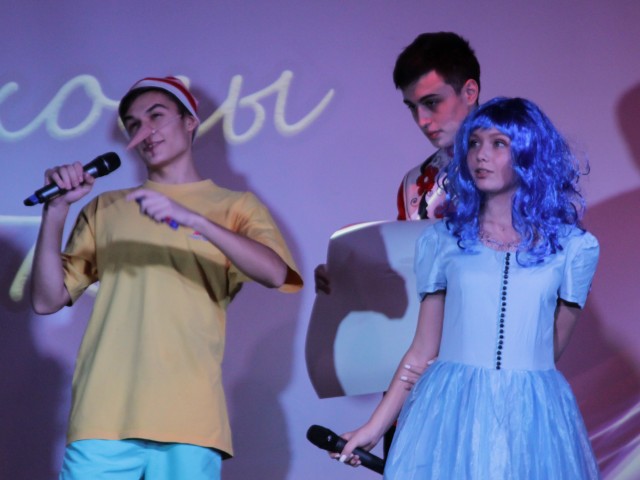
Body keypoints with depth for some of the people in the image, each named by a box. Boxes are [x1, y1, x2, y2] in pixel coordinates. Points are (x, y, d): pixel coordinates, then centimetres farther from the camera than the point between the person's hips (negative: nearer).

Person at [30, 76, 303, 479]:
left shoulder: (236, 207, 13)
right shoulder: (105, 209, 19)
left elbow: (276, 273, -7)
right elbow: (48, 301, 12)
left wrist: (192, 219, -18)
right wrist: (56, 211, -1)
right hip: (104, 418, 1)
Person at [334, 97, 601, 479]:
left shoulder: (572, 247, 4)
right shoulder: (443, 241, 6)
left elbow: (550, 349, 11)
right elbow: (423, 351, 7)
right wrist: (374, 428, 2)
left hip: (532, 419, 0)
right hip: (451, 414, 0)